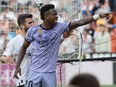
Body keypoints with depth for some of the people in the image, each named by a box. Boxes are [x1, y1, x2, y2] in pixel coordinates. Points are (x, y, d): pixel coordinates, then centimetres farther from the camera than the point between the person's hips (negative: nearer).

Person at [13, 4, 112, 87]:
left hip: (50, 73, 2)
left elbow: (80, 22, -2)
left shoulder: (60, 27, 0)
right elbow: (24, 47, 8)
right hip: (35, 72, -2)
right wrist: (18, 66, 2)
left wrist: (99, 16, -7)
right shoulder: (33, 30, -4)